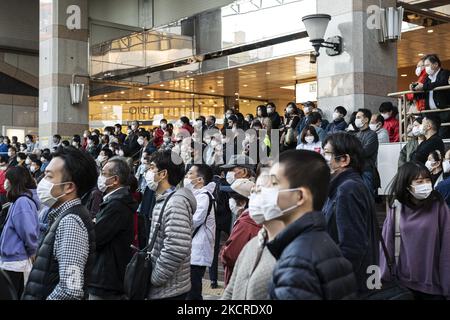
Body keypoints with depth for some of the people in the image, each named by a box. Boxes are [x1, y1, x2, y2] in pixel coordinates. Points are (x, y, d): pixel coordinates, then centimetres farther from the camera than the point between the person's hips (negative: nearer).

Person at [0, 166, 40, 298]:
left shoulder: (22, 202, -18)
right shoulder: (18, 201, 11)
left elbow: (28, 231, -23)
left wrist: (32, 252, -9)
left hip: (16, 262, -9)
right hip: (11, 260, 9)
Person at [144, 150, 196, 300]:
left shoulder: (176, 203, -19)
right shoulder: (162, 201, 12)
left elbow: (177, 249, -28)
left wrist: (154, 279, -19)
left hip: (168, 291, -9)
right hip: (158, 289, 9)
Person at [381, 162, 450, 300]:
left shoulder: (438, 206, -6)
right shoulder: (396, 208, -1)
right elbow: (388, 243, 1)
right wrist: (385, 277, -1)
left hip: (433, 283, -1)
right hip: (404, 281, 2)